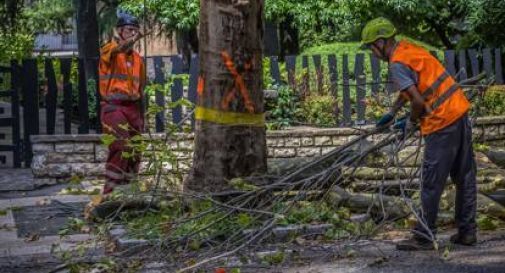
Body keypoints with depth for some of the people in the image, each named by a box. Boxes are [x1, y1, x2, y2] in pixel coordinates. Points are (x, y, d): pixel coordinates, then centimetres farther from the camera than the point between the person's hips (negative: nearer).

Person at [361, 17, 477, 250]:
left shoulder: (397, 65, -15)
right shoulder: (408, 48, 14)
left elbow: (418, 101, -20)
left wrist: (410, 122, -1)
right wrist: (391, 113, 36)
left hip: (442, 122, -9)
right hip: (460, 111, 9)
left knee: (431, 183, -1)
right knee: (465, 177, 13)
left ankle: (423, 237, 6)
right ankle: (467, 232, 21)